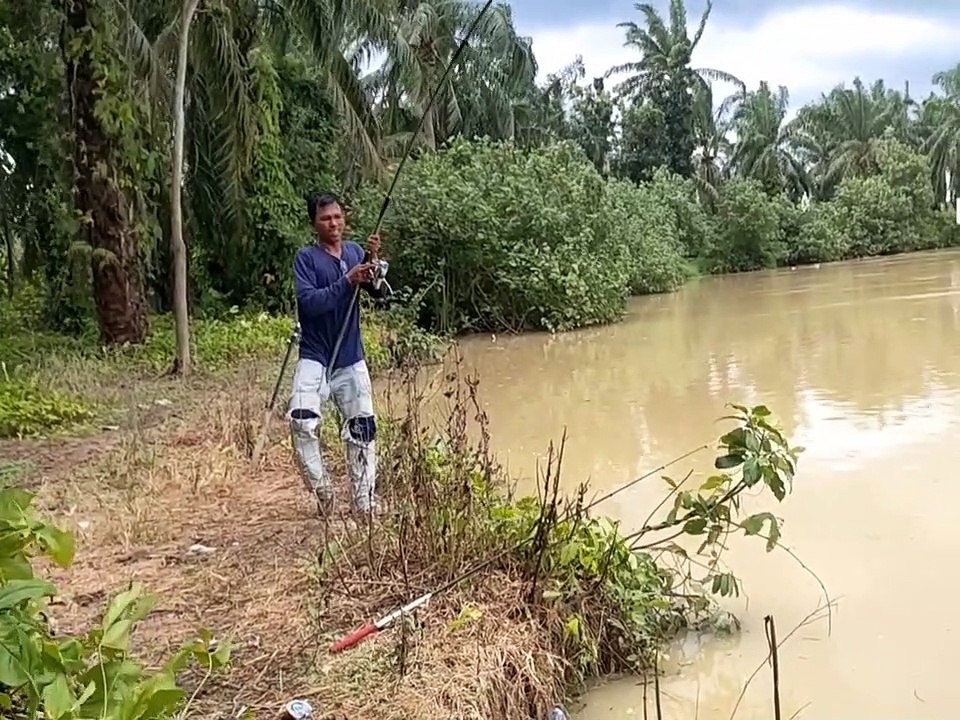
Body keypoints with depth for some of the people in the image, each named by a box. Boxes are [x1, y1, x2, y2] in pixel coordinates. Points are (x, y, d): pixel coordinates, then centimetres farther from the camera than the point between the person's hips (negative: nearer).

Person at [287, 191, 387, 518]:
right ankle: (322, 491, -2)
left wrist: (376, 261, -23)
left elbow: (379, 292, -5)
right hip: (315, 358, -4)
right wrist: (347, 282, -27)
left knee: (362, 428, 6)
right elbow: (309, 301, -19)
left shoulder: (355, 252, 4)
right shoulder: (306, 257, -6)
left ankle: (364, 503, 19)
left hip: (351, 359, 4)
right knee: (302, 421, -21)